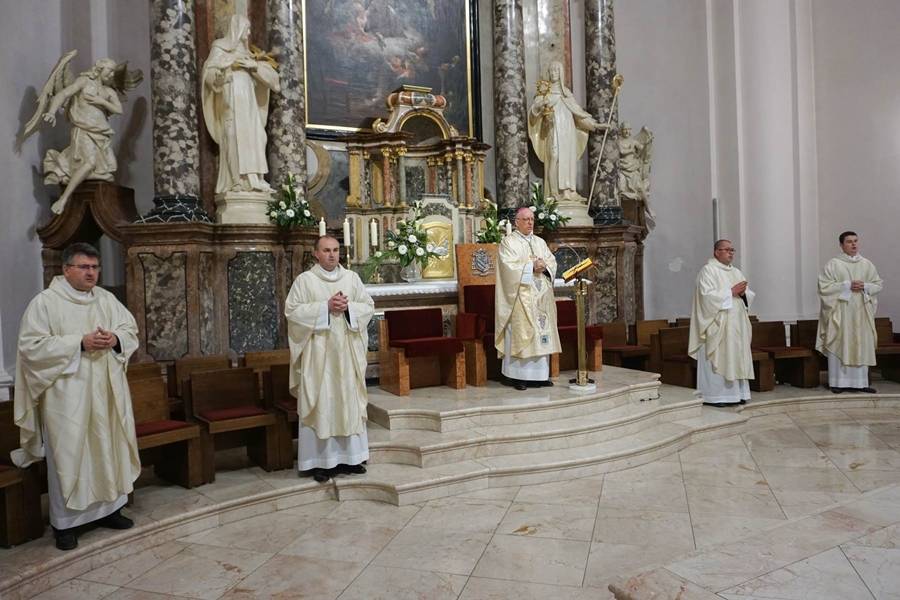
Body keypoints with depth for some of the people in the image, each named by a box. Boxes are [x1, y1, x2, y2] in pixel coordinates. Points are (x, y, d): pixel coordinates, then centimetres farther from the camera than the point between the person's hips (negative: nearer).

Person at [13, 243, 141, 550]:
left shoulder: (107, 299, 8)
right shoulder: (44, 302, -7)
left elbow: (131, 329, 11)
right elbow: (31, 346, -14)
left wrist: (115, 338, -11)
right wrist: (80, 343, -22)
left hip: (106, 392, 5)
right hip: (67, 394, -5)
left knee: (108, 448, 12)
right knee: (68, 454, 2)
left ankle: (108, 507, 27)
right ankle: (65, 521, 16)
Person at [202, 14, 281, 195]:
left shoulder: (248, 53, 25)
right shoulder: (220, 48, 10)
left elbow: (271, 74, 17)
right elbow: (209, 74, -1)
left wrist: (255, 66, 0)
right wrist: (229, 63, -15)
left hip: (249, 102, 6)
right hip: (232, 100, -6)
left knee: (252, 137, -4)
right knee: (234, 137, -14)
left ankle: (252, 180, -7)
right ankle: (236, 181, -19)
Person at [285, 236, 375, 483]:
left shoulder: (352, 277, 9)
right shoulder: (304, 280, -1)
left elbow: (368, 305, 8)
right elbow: (292, 310, -8)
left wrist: (348, 306, -11)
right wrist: (325, 307, -16)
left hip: (347, 351, 4)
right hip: (318, 352, -3)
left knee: (349, 400, 6)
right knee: (320, 403, -1)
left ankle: (348, 456, 16)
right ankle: (320, 460, 6)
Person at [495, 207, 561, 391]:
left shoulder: (540, 242, 19)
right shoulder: (508, 242, 1)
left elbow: (552, 262, 11)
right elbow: (510, 266, -12)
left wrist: (544, 266, -10)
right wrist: (532, 266, -17)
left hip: (541, 296, 6)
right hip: (521, 295, -6)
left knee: (542, 332, 5)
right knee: (520, 333, -7)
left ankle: (540, 374, 11)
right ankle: (518, 376, -3)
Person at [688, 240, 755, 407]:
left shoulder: (736, 272, 18)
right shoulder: (708, 270, -5)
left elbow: (750, 296, 15)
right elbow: (707, 295, -18)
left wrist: (743, 293, -8)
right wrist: (731, 292, -15)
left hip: (736, 325, 7)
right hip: (717, 325, -7)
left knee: (737, 358, 7)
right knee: (717, 359, -6)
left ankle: (736, 393, 14)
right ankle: (713, 396, -2)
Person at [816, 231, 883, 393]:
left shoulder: (867, 264, 9)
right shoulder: (833, 264, -3)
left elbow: (878, 284, 11)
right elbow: (824, 287, -9)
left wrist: (864, 286, -9)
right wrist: (847, 286, -16)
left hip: (861, 313, 4)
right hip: (840, 312, -4)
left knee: (861, 346, 5)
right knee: (839, 346, -2)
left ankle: (859, 382, 12)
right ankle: (838, 382, 3)